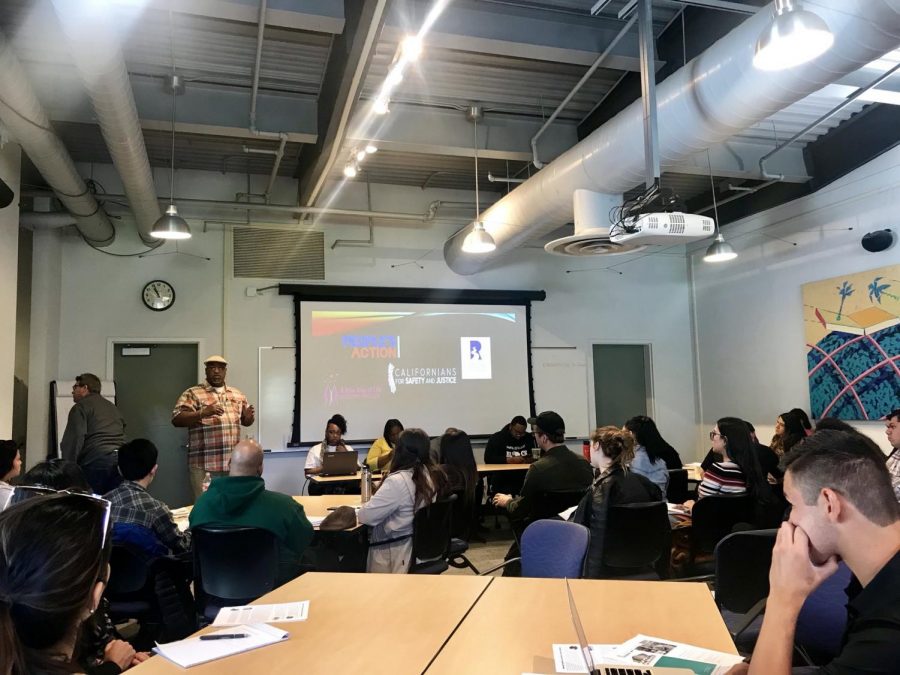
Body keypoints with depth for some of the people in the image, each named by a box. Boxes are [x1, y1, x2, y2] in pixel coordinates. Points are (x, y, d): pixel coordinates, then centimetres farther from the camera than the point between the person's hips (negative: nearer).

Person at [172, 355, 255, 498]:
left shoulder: (237, 394, 15)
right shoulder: (192, 394, 0)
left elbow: (246, 421, 22)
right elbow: (176, 419, -10)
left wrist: (249, 416, -3)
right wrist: (203, 413, -25)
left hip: (234, 464, 4)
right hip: (204, 465, -4)